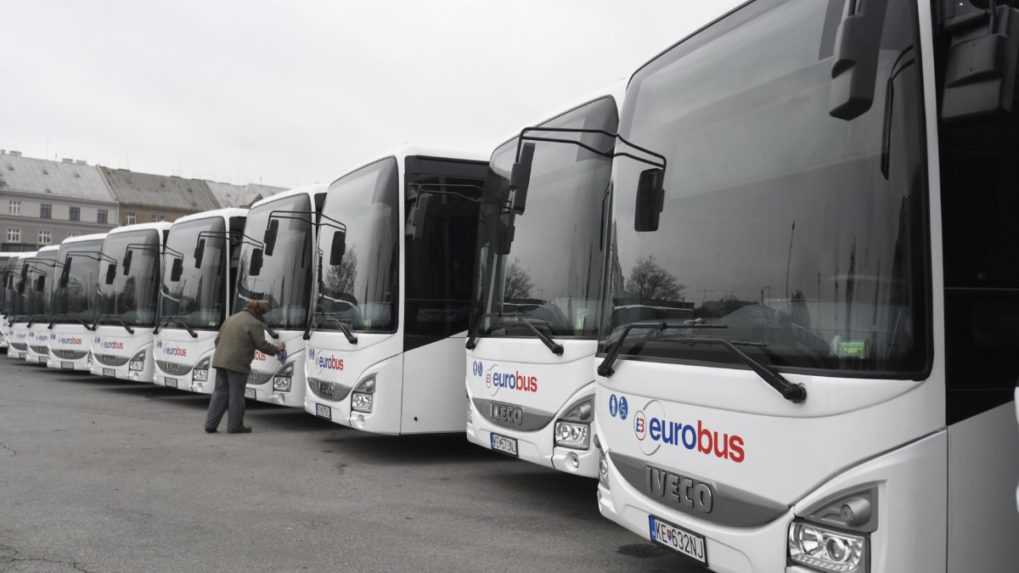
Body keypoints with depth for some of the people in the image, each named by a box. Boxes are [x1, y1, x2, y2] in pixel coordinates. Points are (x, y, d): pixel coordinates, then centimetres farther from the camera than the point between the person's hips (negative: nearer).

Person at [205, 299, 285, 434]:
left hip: (220, 361, 7)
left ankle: (211, 424, 7)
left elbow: (218, 339, 20)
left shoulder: (231, 319, 19)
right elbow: (262, 345, -10)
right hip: (237, 364, -7)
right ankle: (235, 426, 5)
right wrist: (277, 350, 5)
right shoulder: (255, 324, -6)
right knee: (236, 395, 0)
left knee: (219, 392, 10)